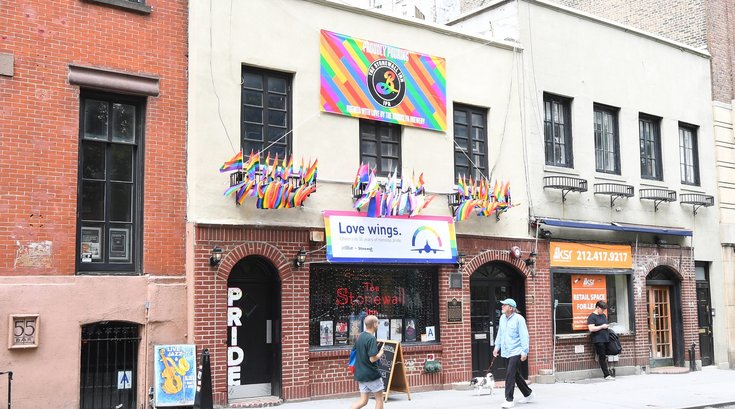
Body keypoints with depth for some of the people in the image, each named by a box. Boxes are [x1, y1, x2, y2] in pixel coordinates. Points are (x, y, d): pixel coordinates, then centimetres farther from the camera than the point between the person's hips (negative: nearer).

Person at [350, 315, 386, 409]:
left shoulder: (360, 337, 8)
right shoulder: (372, 339, -18)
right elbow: (373, 359, -22)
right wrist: (381, 352, -6)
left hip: (360, 374, 8)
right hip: (371, 375, -8)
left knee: (363, 400, 11)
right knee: (379, 398, 10)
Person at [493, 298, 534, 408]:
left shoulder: (519, 319, -12)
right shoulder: (502, 318, 9)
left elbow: (524, 336, -13)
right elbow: (499, 334, 19)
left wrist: (524, 351, -17)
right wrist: (497, 347, 16)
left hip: (515, 352, -8)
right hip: (505, 353, 8)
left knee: (510, 375, -12)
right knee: (516, 375, 16)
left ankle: (509, 400, -7)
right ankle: (528, 394, 33)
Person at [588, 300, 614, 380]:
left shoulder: (603, 315, 17)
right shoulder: (592, 316, -8)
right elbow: (591, 329, -17)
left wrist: (607, 326, 12)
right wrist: (602, 326, -12)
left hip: (605, 339, 7)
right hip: (598, 340, -7)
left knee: (604, 357, 7)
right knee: (602, 357, -6)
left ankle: (606, 373, 10)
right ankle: (607, 375, -6)